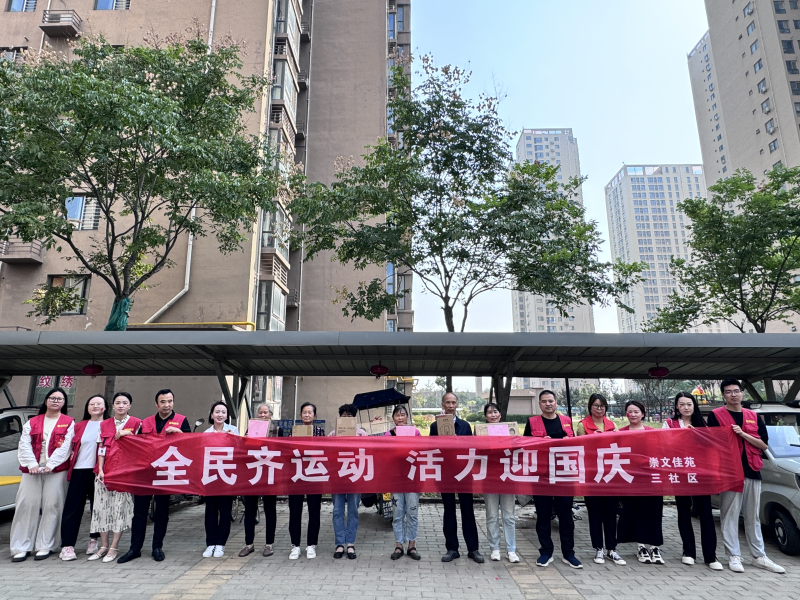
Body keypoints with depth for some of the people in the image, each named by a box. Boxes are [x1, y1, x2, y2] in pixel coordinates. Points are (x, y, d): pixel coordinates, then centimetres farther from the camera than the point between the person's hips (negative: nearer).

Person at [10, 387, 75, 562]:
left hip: (56, 470, -2)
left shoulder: (69, 422, 5)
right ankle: (22, 548, 9)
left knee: (51, 506, -2)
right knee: (27, 506, 0)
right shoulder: (32, 422, 14)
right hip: (32, 470, 3)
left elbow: (65, 447, -4)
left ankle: (45, 546, 8)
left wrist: (50, 464, -15)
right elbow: (24, 445, 4)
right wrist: (31, 464, -11)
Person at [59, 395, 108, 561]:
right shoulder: (79, 426, 14)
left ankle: (95, 541, 21)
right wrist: (71, 462, 7)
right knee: (72, 508, 0)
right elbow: (72, 447, 20)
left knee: (98, 507, 6)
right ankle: (67, 546, 5)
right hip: (79, 470, 2)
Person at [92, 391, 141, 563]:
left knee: (120, 507, -3)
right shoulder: (104, 424, 12)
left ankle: (114, 548, 5)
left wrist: (123, 435, -9)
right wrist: (100, 470, 0)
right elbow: (101, 448, 8)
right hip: (105, 471, 4)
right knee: (102, 507, 6)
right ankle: (104, 546, 17)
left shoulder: (136, 423, 2)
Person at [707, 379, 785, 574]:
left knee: (753, 517, 13)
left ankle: (759, 557, 22)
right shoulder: (716, 415, -1)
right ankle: (734, 557, 8)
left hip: (752, 471, 4)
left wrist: (743, 434, -8)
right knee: (729, 516, 0)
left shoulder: (754, 417, 12)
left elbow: (764, 445, 5)